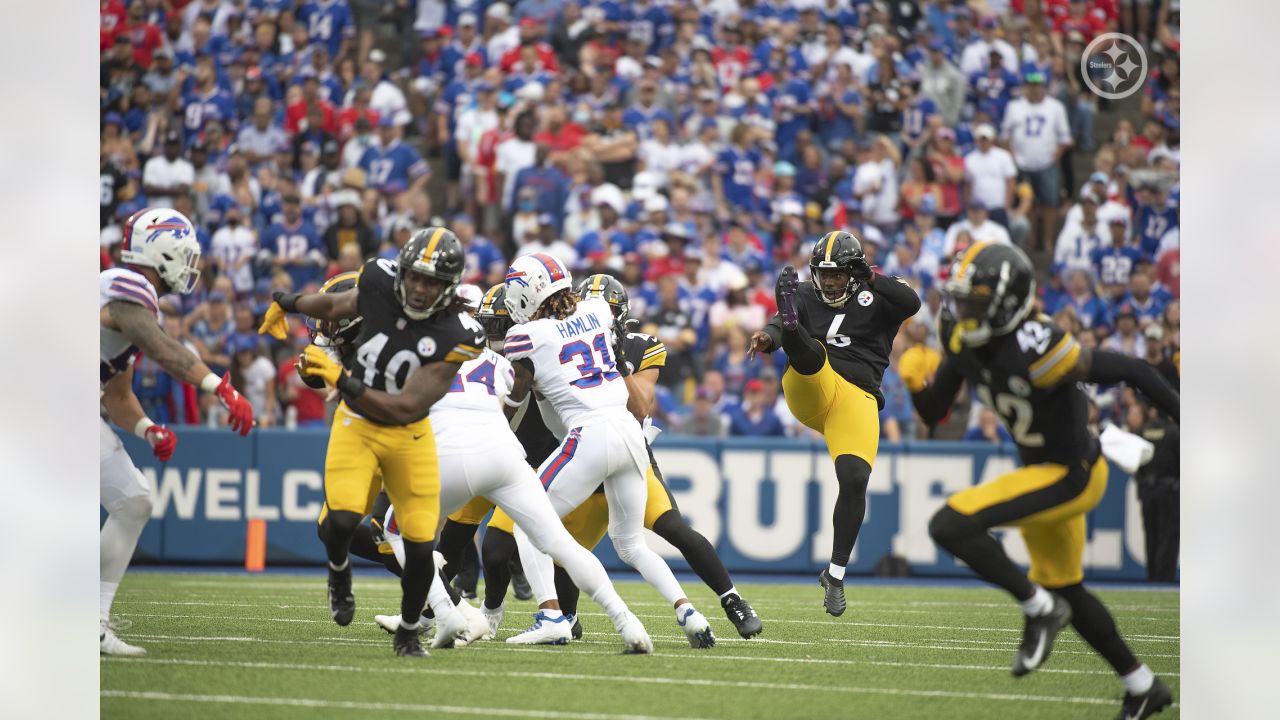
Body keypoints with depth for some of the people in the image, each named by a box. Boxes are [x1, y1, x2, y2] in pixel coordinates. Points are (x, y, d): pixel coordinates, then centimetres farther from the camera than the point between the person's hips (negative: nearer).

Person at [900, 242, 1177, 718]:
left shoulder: (1033, 349, -31)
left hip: (1072, 475, -9)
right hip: (1041, 470, 9)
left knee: (951, 525, -20)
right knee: (1066, 591, 22)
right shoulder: (965, 342, -6)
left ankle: (1039, 609, -4)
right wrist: (915, 384, -19)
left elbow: (1130, 371, -26)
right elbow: (933, 414, 3)